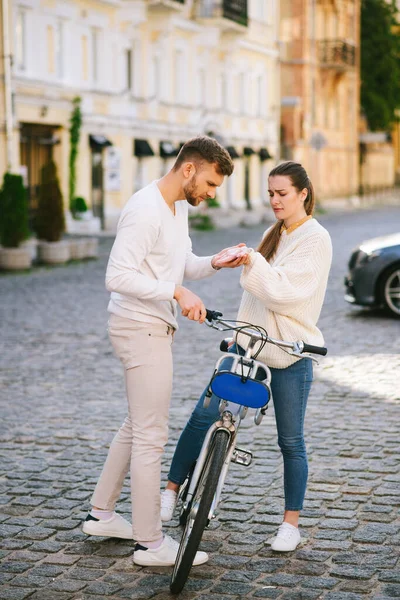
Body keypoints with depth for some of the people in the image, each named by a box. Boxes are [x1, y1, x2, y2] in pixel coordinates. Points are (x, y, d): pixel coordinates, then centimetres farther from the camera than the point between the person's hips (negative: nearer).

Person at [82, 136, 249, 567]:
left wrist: (214, 263, 1)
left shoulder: (179, 207, 11)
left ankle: (101, 514, 33)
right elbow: (118, 276, -27)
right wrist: (177, 293, -29)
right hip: (141, 329, -11)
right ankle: (150, 543, 4)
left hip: (154, 328, 11)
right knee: (151, 436, -5)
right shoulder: (145, 210, -21)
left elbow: (181, 265, 20)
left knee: (136, 427, 20)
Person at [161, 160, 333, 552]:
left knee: (290, 442, 5)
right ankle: (171, 491, 8)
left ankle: (291, 522, 18)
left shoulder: (315, 239, -9)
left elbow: (284, 292, -21)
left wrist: (252, 261, -32)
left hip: (289, 355, -6)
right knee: (202, 416, -4)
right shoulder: (274, 234, 14)